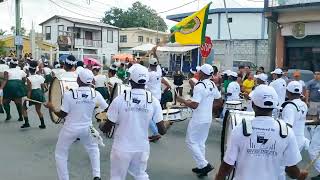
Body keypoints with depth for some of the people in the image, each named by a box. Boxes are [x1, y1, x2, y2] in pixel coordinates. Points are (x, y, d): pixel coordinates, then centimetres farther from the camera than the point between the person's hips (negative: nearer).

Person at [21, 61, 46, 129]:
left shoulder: (29, 78, -12)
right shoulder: (40, 77, 2)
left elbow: (29, 90, -16)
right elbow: (43, 87, 6)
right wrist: (43, 96, 18)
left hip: (33, 94, -5)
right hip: (40, 93, 5)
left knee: (24, 108, 15)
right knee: (38, 110, 18)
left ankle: (26, 123, 7)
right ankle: (42, 124, 17)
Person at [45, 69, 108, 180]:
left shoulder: (69, 94, -19)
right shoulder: (95, 94, -12)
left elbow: (62, 115, -11)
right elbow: (107, 109, -1)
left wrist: (51, 108, 6)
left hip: (70, 129, -2)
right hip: (86, 128, 3)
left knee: (60, 154, 20)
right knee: (93, 149, 28)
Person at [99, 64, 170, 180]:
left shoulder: (120, 99, -15)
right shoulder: (153, 101, -10)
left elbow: (106, 129, -6)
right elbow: (162, 131, -5)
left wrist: (101, 126, 17)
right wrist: (167, 124, 17)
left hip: (122, 148, -2)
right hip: (142, 148, 2)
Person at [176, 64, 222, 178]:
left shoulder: (199, 86, -21)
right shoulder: (213, 85, 4)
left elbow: (194, 105, -26)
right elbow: (219, 101, 13)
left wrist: (182, 100, -13)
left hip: (198, 120, -8)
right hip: (208, 119, 8)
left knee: (191, 142, 4)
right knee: (201, 142, 18)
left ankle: (204, 165, 0)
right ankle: (201, 167, 24)